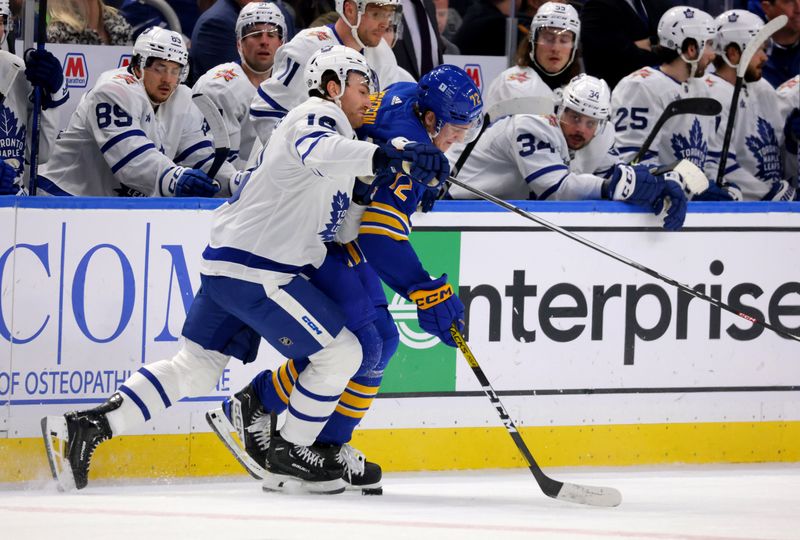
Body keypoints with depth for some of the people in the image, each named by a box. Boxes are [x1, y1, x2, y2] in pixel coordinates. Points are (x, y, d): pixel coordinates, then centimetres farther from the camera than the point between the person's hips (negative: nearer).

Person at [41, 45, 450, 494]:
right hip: (256, 271, -10)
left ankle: (85, 427, 7)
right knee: (340, 352, -4)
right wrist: (386, 156, -47)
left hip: (230, 265, 10)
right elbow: (318, 153, -34)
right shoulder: (318, 117, -10)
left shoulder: (328, 126, 23)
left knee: (196, 367, 11)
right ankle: (289, 455, 6)